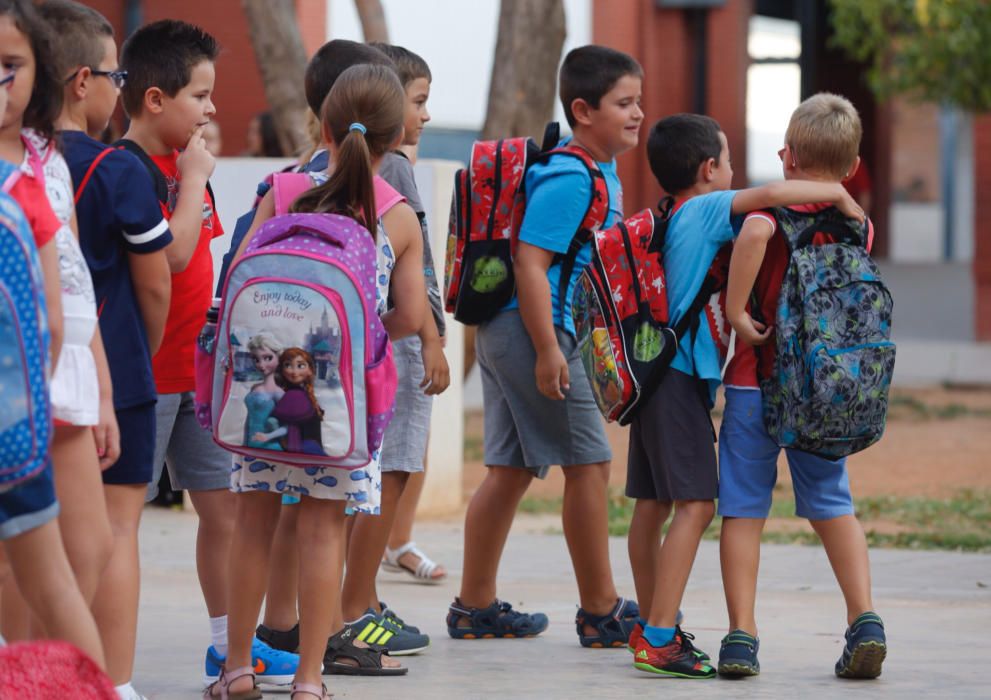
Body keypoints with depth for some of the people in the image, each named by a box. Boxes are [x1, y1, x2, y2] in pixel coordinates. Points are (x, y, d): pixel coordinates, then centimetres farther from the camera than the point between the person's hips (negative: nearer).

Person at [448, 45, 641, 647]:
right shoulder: (569, 180, -17)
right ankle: (601, 613, 2)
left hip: (507, 332, 10)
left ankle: (475, 607, 18)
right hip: (533, 329, -10)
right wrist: (548, 351, -24)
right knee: (589, 463, -4)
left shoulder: (601, 173, 15)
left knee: (512, 469, 12)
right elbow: (530, 263, -22)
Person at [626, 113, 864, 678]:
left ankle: (652, 628, 20)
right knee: (696, 505, -12)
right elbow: (772, 194, -23)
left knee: (653, 505, 13)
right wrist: (840, 194, -13)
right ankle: (659, 640, -19)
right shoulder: (707, 210, -9)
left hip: (656, 372, 10)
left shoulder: (671, 221, 17)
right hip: (682, 374, -10)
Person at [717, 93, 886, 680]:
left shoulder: (775, 209, -8)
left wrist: (735, 312, -23)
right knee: (832, 503, 15)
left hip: (756, 382, -3)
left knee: (744, 508, 3)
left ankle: (742, 635, -1)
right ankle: (864, 617, 2)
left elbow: (754, 233, -31)